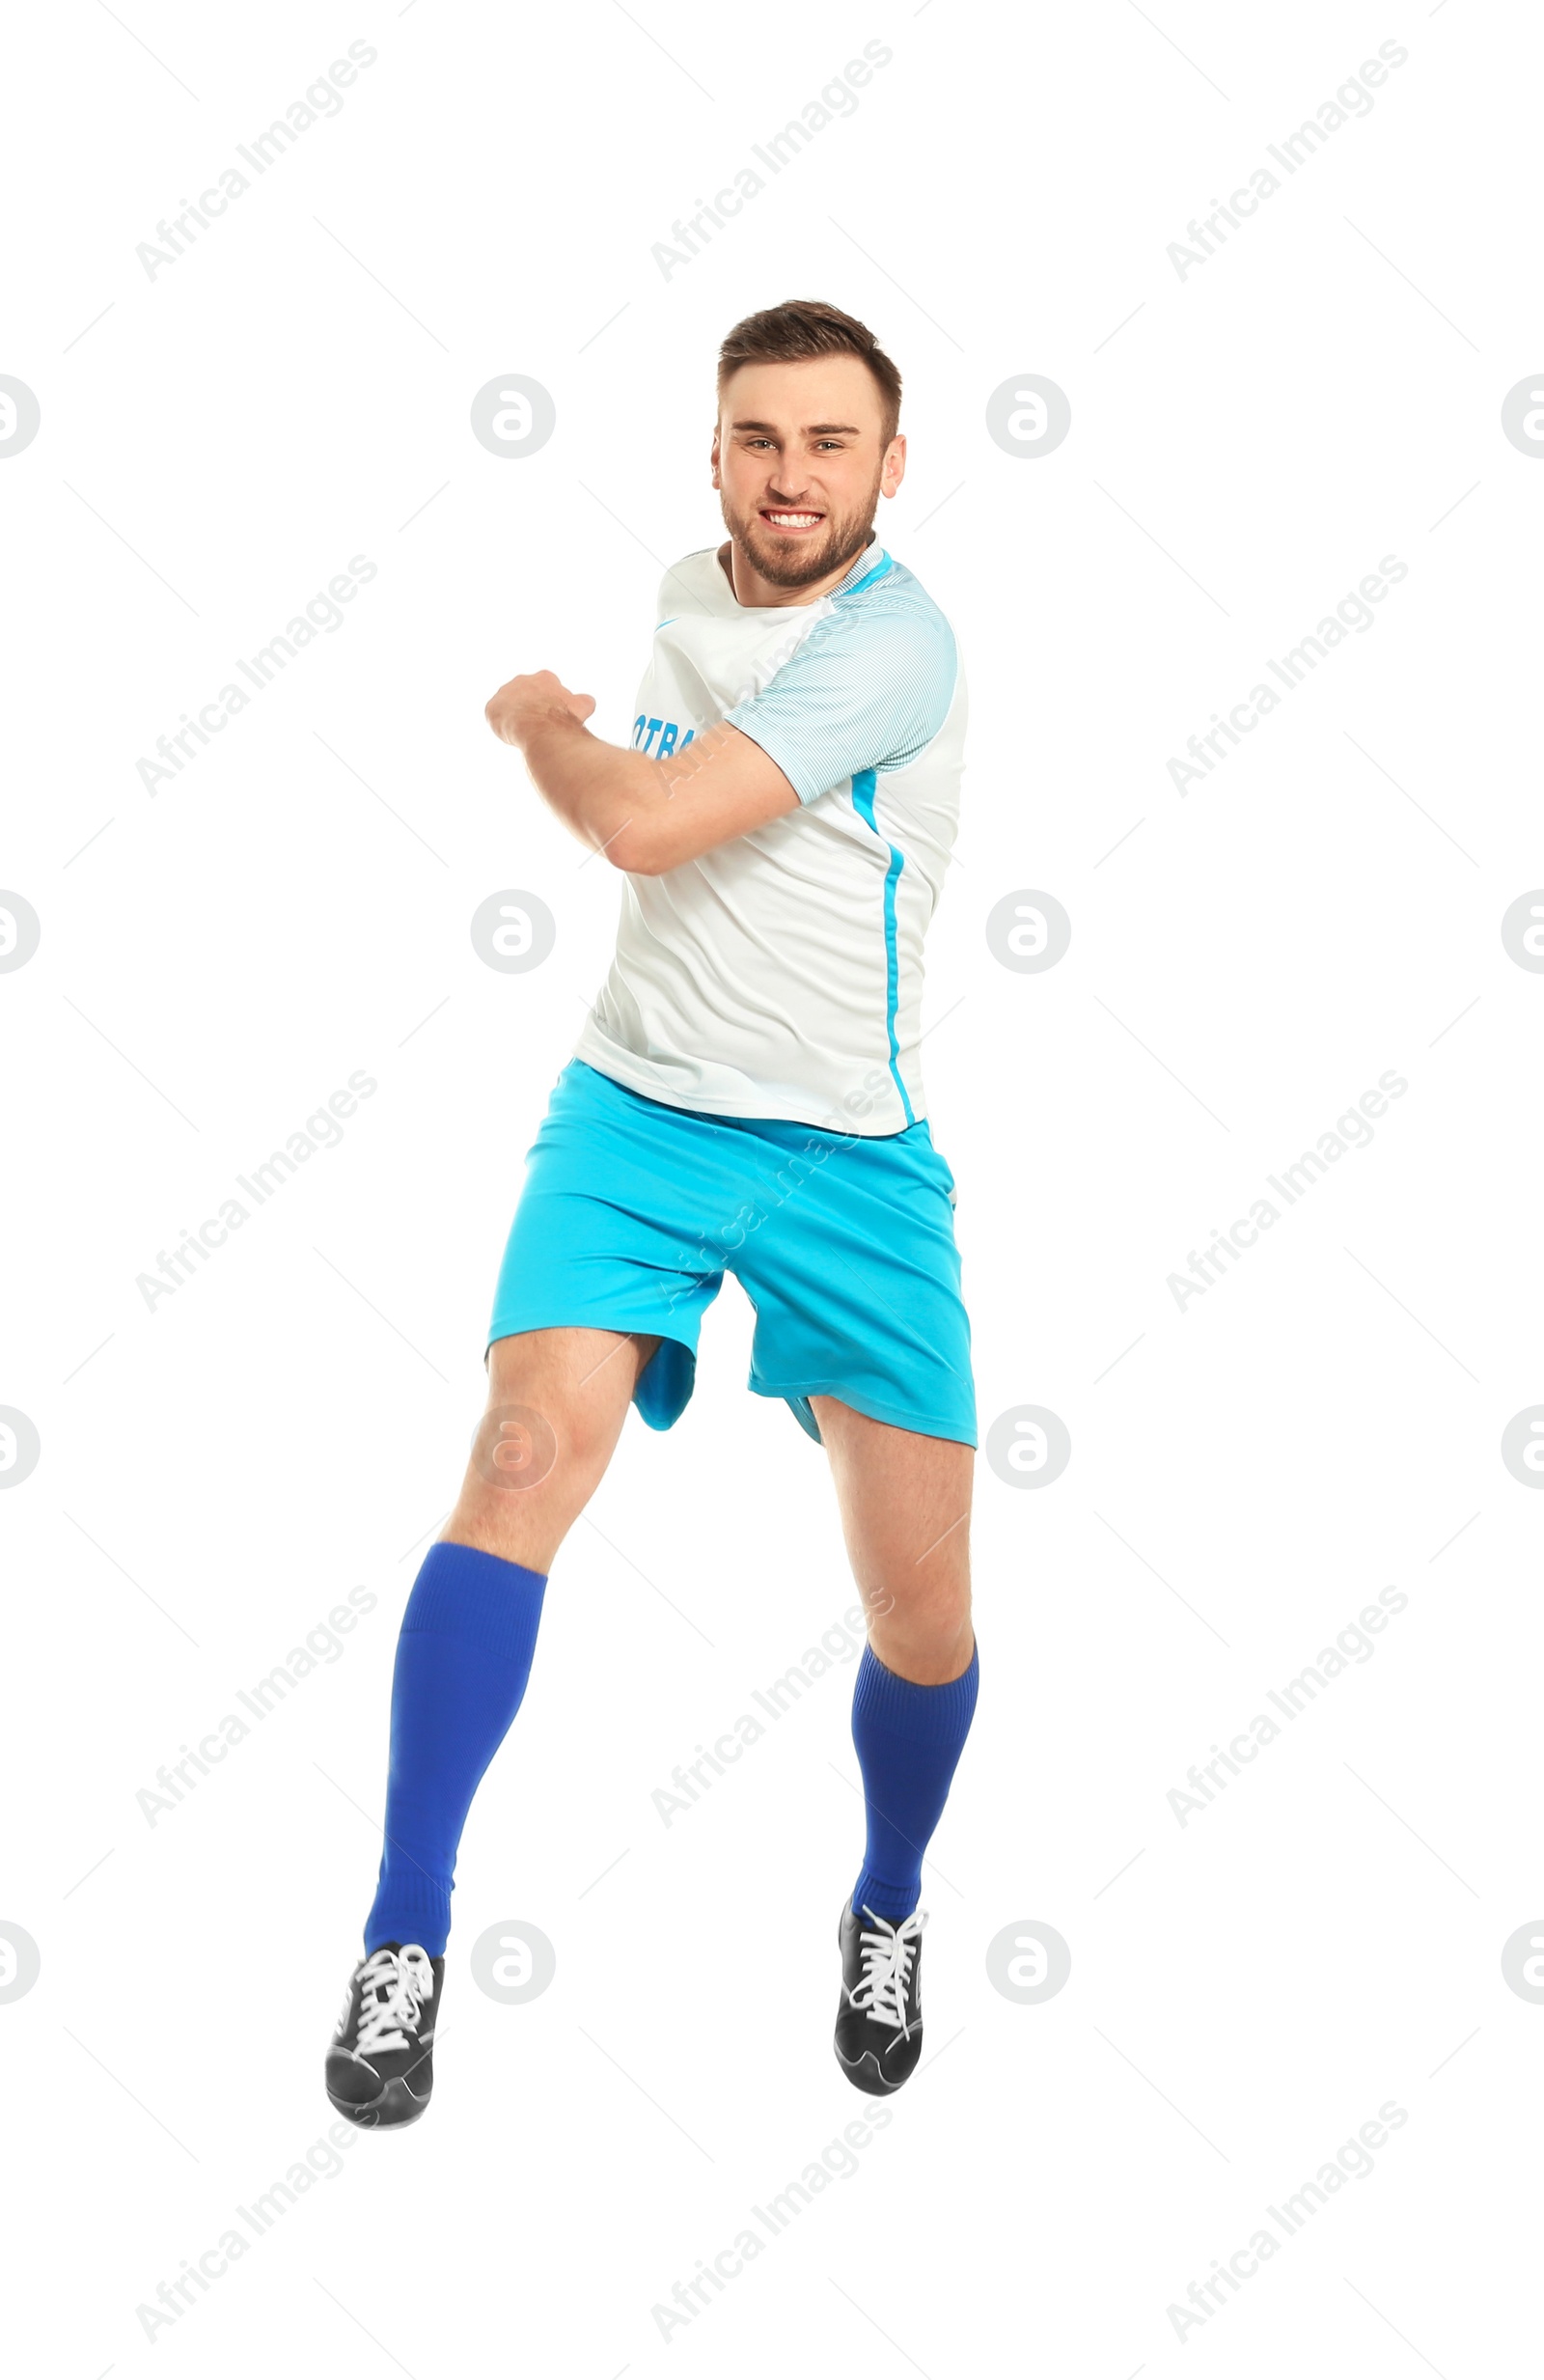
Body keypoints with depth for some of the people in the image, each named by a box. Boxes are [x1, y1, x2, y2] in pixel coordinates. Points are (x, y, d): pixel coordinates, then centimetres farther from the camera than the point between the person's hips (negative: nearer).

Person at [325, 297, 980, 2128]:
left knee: (924, 1614, -3)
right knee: (537, 1440, -22)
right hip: (636, 1107, 4)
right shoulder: (684, 598, 10)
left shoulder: (896, 638, -13)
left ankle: (888, 1913, 29)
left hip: (850, 1153, -3)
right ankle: (403, 1942, -12)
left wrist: (538, 723, -3)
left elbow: (647, 823, -20)